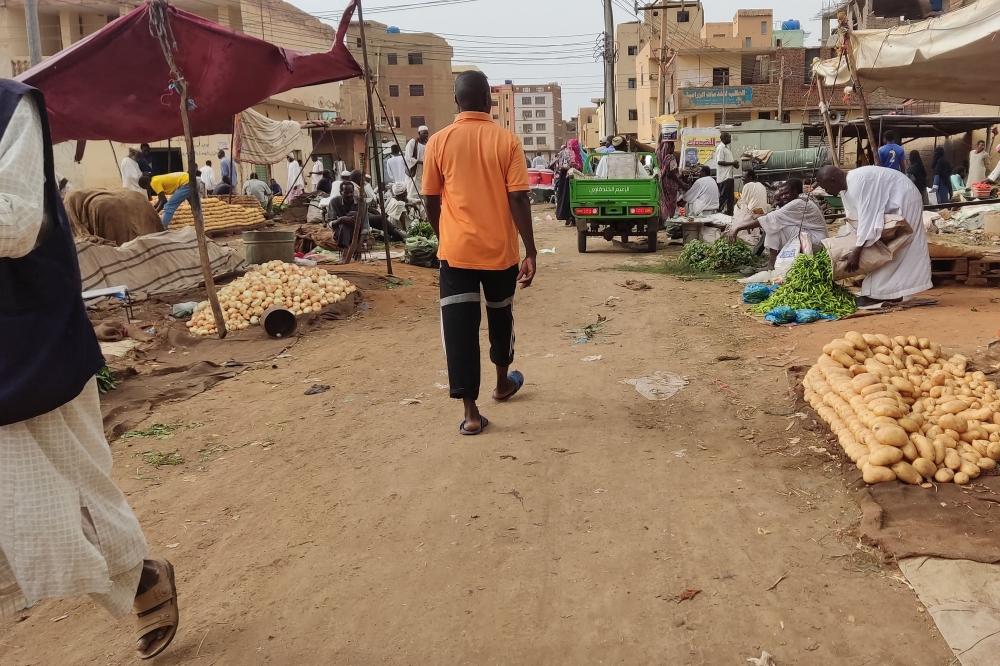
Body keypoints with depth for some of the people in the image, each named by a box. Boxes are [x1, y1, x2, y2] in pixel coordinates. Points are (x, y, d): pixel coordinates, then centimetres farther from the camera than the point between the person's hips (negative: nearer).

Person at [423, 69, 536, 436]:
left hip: (457, 250, -1)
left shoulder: (439, 142, -2)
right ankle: (503, 383, 41)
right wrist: (531, 251, -7)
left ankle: (471, 413, -2)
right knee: (501, 316, 22)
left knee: (460, 327, 1)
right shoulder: (507, 140, -4)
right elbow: (518, 200, -9)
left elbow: (431, 203, 3)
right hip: (500, 249, 1)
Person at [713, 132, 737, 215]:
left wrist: (734, 164, 5)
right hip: (724, 177, -10)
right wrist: (733, 163, -15)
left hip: (729, 176, 10)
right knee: (723, 197, -7)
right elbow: (720, 162, -20)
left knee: (731, 197, 10)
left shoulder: (726, 147, 18)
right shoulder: (720, 148, -12)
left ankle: (729, 214, 15)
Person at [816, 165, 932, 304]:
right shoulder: (848, 185, 2)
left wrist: (857, 252, -32)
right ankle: (894, 292, 15)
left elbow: (866, 217, -32)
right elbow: (853, 219, 7)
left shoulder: (857, 183, -29)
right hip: (892, 203, 10)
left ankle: (877, 294, -8)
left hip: (903, 201, -10)